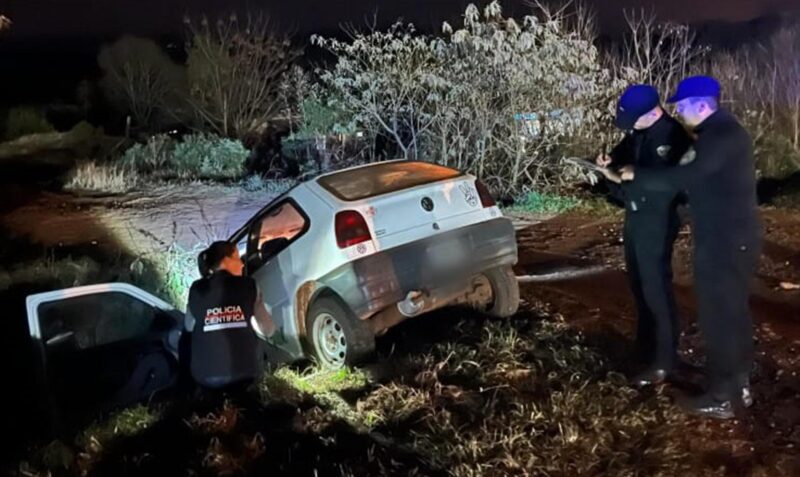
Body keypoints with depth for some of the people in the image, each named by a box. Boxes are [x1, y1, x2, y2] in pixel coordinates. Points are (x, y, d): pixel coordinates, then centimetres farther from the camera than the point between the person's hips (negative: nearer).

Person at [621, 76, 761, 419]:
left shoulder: (721, 135, -19)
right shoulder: (723, 130, 14)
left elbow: (685, 177, -27)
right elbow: (702, 179, 20)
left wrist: (637, 175, -15)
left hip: (724, 241, -10)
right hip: (734, 237, 10)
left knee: (718, 317, -2)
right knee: (733, 313, 17)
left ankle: (720, 398, 7)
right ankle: (739, 386, 28)